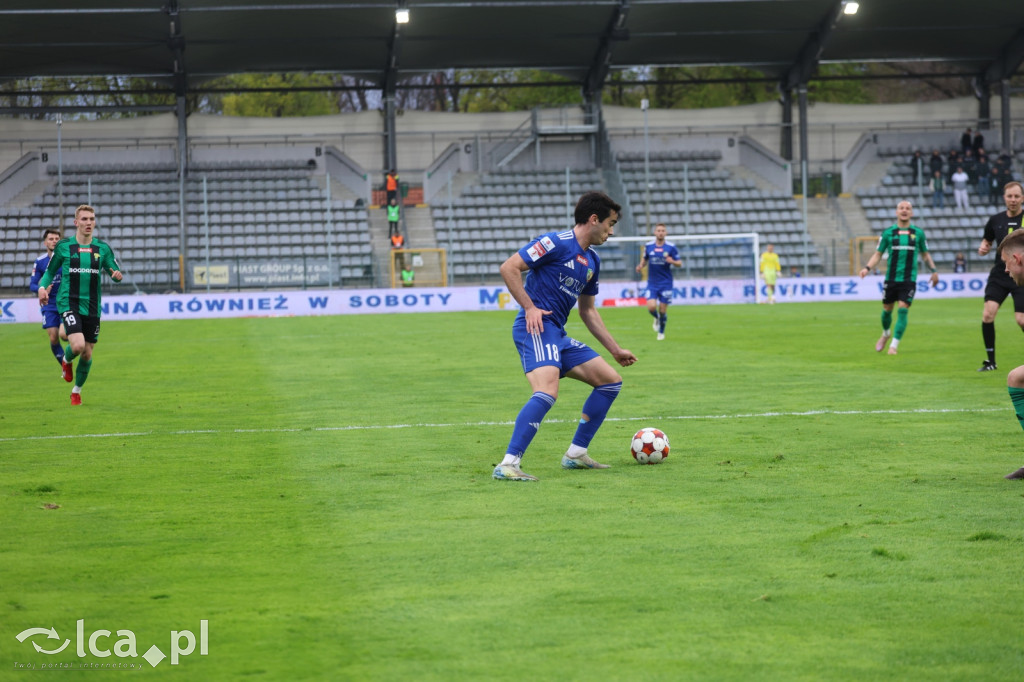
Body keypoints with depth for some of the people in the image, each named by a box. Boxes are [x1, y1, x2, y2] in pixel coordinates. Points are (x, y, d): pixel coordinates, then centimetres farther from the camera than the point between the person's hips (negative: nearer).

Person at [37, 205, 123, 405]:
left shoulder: (103, 248, 4)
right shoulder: (64, 246, 0)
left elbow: (115, 272, 9)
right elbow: (50, 271, 10)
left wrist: (118, 276, -15)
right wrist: (43, 287, -9)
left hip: (92, 307, 3)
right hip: (69, 304, -3)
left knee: (87, 354, 6)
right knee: (78, 345, -22)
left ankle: (77, 390, 30)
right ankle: (66, 360, 16)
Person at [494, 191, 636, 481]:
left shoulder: (592, 261, 18)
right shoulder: (556, 243, -9)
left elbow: (588, 310, 28)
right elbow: (508, 268, -12)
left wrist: (615, 349, 28)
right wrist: (529, 307, -17)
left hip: (558, 335, 10)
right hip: (536, 328, -10)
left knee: (611, 381, 10)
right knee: (548, 391, -30)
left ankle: (575, 454, 14)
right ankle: (507, 465, -32)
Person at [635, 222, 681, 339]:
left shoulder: (671, 247, -5)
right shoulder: (648, 246, 1)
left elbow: (679, 263, 1)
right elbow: (644, 258, 17)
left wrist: (672, 261, -20)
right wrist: (641, 266, -4)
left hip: (666, 283, -1)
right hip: (652, 283, 1)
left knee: (663, 310, 0)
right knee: (651, 307, -16)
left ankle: (661, 332, 25)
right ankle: (657, 318, 21)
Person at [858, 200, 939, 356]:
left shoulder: (918, 233, 5)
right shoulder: (888, 233, 3)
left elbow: (925, 254, 17)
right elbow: (878, 254, 6)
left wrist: (933, 270, 9)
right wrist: (867, 268, -9)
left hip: (909, 280, -1)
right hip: (891, 278, 1)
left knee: (903, 310, -12)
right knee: (887, 310, 10)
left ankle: (894, 345, -7)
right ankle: (886, 333, 41)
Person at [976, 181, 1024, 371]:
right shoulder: (996, 220, 5)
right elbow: (987, 241, 20)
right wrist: (983, 248, -4)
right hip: (999, 275, 3)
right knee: (987, 315, -12)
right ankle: (991, 361, 1)